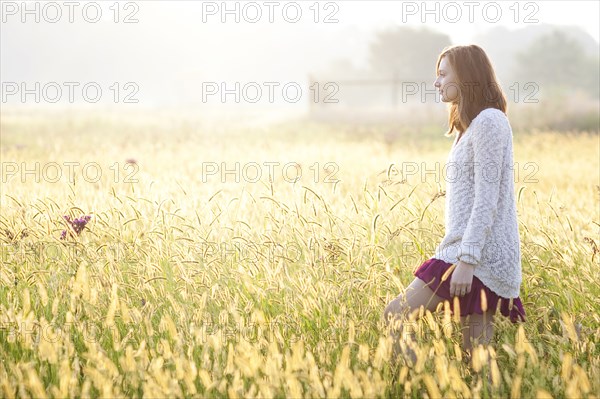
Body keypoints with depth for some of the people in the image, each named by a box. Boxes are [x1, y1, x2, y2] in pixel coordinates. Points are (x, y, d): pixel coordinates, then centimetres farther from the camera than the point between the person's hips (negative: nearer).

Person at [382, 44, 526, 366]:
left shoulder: (489, 122, -11)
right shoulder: (473, 124, 20)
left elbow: (487, 198, -18)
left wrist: (466, 259, -22)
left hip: (480, 255, -10)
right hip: (481, 257, 10)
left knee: (396, 315, -9)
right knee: (475, 354, 7)